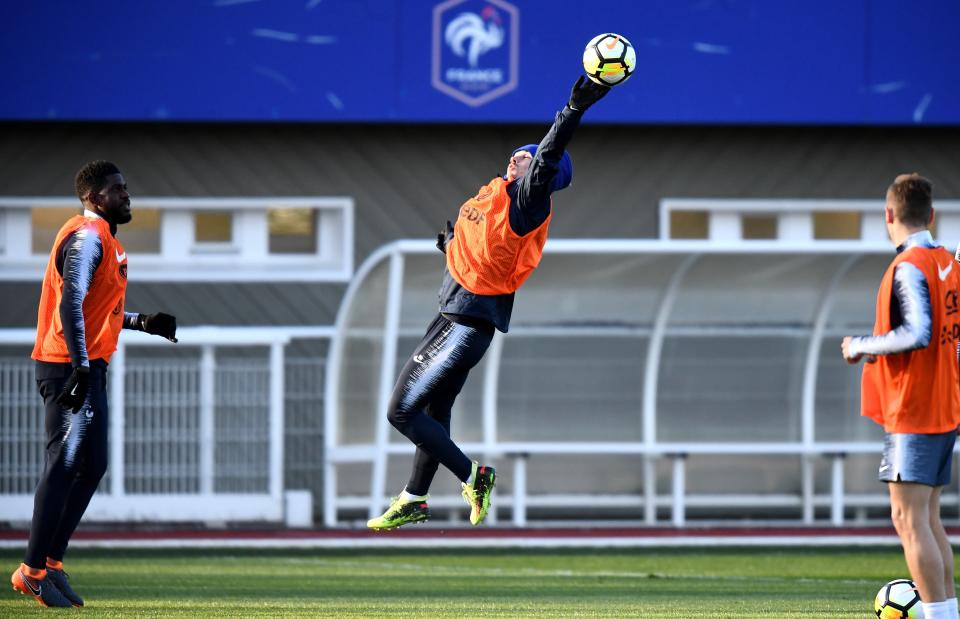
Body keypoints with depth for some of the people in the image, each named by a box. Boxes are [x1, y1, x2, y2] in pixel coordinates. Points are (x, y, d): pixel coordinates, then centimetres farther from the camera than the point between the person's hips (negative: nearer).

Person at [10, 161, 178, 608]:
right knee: (64, 466, -8)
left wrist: (143, 322, 19)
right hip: (69, 367, -11)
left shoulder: (102, 236, 18)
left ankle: (51, 563, 17)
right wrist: (80, 367, -26)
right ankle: (33, 571, -4)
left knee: (92, 466, 13)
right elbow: (71, 305, -23)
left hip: (87, 367, 11)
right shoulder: (87, 236, -14)